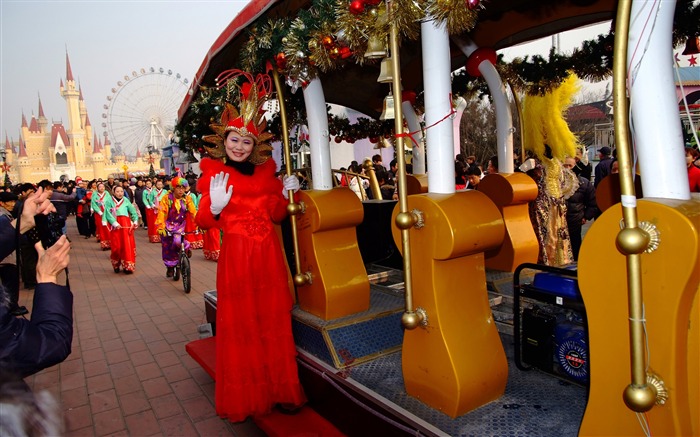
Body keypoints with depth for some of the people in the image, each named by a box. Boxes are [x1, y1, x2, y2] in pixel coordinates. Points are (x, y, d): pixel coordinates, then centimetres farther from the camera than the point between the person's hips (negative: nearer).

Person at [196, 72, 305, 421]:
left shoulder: (265, 172, 9)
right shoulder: (215, 174, -1)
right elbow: (203, 223, -5)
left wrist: (285, 196, -2)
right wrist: (215, 207, -24)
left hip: (268, 255, 4)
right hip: (236, 256, -4)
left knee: (274, 321, 10)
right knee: (240, 325, 5)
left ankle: (279, 389, 25)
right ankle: (243, 397, 22)